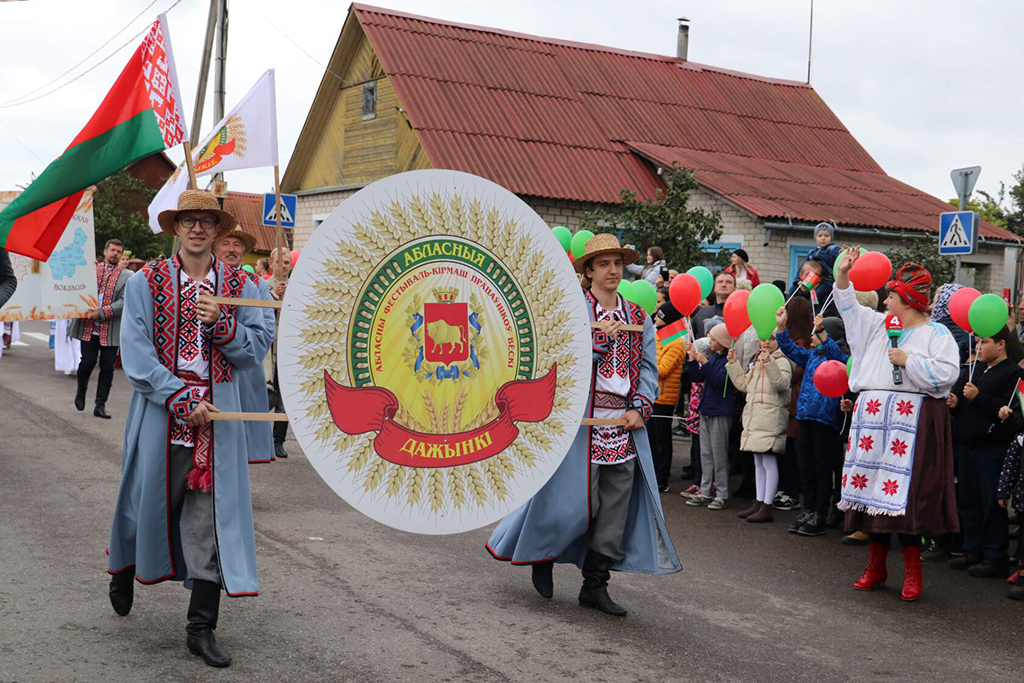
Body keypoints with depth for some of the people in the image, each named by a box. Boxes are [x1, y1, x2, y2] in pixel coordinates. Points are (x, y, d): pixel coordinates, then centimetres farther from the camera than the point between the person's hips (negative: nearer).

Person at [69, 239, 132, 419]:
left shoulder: (127, 276, 2)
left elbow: (125, 302, -7)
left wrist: (101, 313, -16)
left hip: (111, 331, 0)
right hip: (89, 328, 0)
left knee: (107, 367, 3)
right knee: (87, 362, 2)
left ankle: (100, 405, 12)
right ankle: (81, 391, 30)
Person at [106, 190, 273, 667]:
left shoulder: (239, 287, 7)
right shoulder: (146, 283, 1)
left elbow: (257, 348, 3)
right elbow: (136, 356, -7)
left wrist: (220, 323, -14)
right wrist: (183, 400, -15)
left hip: (218, 418, 1)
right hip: (159, 414, -1)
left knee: (211, 520, 0)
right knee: (148, 502, 12)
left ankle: (201, 628, 10)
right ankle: (125, 568, 46)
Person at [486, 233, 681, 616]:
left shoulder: (638, 317, 13)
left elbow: (648, 366, 11)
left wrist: (641, 408, -2)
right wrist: (600, 338, -18)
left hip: (624, 426, 5)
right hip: (580, 420, -5)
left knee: (617, 507, 5)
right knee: (576, 502, -5)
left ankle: (595, 585, 16)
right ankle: (542, 555, 23)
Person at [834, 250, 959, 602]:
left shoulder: (936, 333, 1)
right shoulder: (878, 326, 18)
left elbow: (946, 374, -11)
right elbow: (849, 308, 24)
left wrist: (908, 360, -11)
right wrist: (843, 275, 12)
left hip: (911, 421, -6)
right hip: (872, 419, 6)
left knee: (906, 494, -9)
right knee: (873, 489, 6)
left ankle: (912, 569, 2)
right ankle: (876, 565, 16)